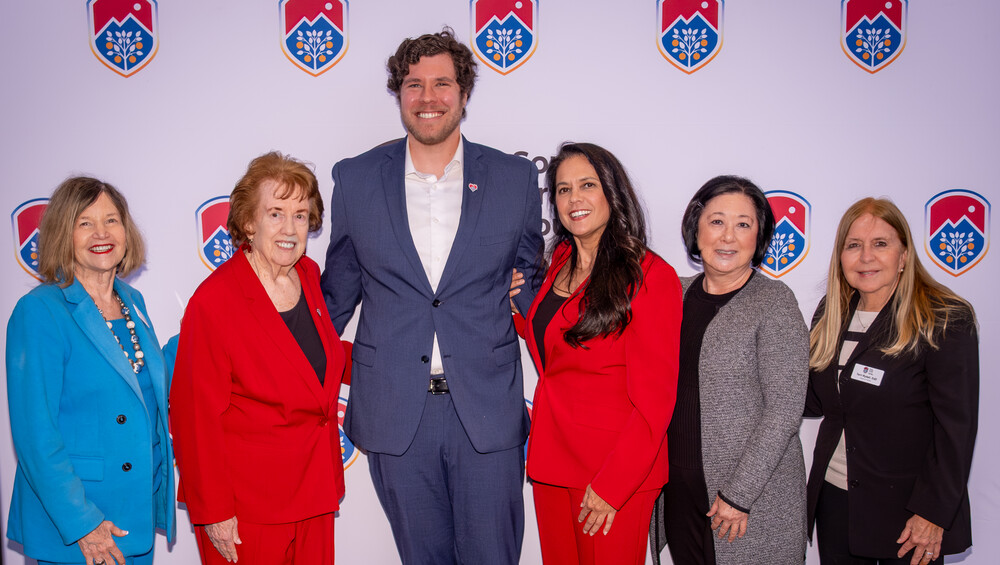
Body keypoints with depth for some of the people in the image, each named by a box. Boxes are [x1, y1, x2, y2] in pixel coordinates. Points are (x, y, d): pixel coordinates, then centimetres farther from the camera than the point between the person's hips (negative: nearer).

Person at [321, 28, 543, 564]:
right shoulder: (355, 178, 2)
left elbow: (532, 288, 10)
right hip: (394, 413, 1)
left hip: (489, 414, 0)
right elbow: (338, 291, 11)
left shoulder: (515, 178, 1)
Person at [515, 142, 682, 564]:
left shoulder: (649, 276, -13)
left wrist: (612, 485, -17)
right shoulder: (561, 260, 9)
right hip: (552, 458, 7)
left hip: (617, 467, -6)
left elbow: (655, 399, -15)